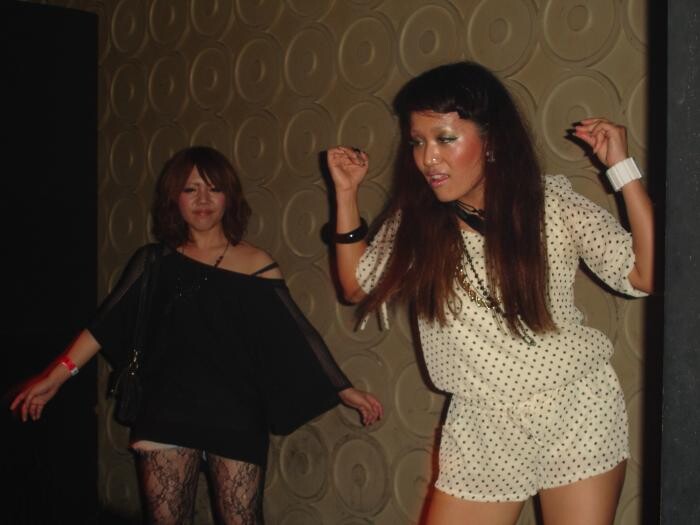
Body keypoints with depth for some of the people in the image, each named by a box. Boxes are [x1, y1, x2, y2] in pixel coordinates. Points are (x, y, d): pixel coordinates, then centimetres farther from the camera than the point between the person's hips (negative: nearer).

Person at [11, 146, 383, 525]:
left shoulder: (255, 265, 0)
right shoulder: (155, 262, 5)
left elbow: (294, 334, -1)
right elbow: (108, 322, 0)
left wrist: (343, 389, -7)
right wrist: (56, 376, -9)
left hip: (236, 418, -1)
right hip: (166, 415, 2)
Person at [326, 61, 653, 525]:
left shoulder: (554, 205, -9)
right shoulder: (414, 221, -3)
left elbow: (648, 274, -13)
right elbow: (358, 286, 10)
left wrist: (622, 167, -17)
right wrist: (347, 194, 2)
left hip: (576, 416, -2)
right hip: (482, 429, 2)